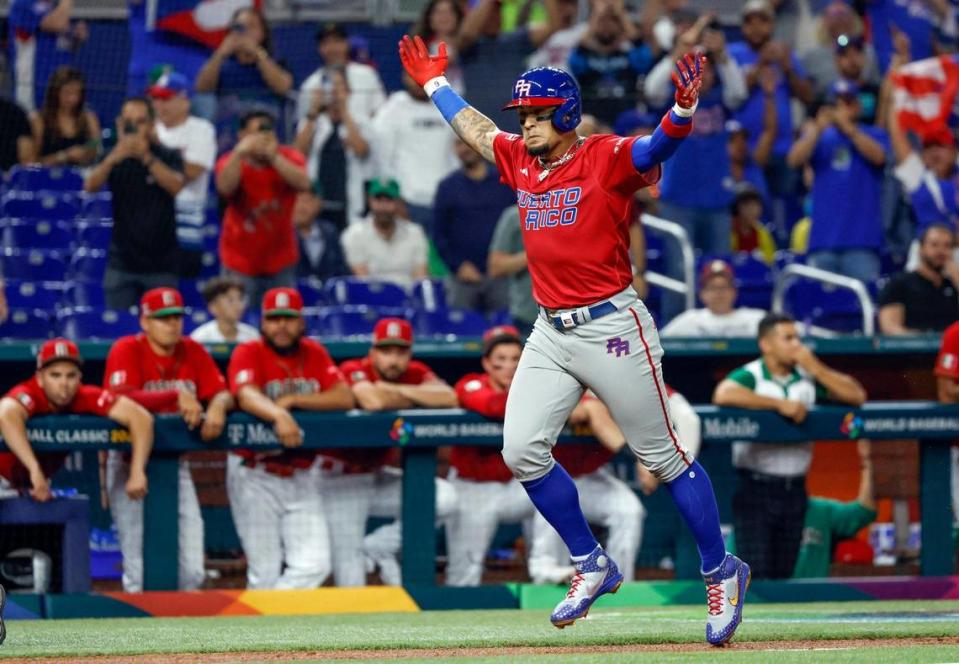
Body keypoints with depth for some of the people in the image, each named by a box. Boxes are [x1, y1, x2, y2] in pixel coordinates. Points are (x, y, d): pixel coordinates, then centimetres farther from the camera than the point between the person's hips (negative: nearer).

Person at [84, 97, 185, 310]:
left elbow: (176, 186, -18)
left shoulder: (168, 157, 1)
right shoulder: (115, 159, 5)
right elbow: (90, 186, -12)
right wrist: (114, 158, -31)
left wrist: (147, 157, -30)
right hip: (121, 262, 1)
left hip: (160, 266, -1)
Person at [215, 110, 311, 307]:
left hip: (281, 262, 2)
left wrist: (273, 157, -34)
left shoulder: (289, 157, -6)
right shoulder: (231, 162, -9)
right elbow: (225, 187, -31)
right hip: (241, 260, -1)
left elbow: (303, 183, -26)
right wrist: (239, 153, -43)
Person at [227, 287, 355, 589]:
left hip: (300, 477, 4)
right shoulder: (249, 353, -5)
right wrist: (278, 414, -46)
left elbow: (344, 398, -5)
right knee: (265, 573, -5)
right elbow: (247, 395, -26)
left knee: (314, 565, -8)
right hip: (255, 477, -4)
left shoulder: (314, 354, 8)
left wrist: (292, 400, -16)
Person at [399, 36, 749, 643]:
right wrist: (433, 83, 40)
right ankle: (592, 565, 13)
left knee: (664, 456, -1)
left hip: (612, 329, -7)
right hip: (550, 333, 7)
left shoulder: (606, 159, -10)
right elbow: (474, 126, 29)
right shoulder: (520, 161, 11)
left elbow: (656, 148, -29)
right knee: (522, 451, -2)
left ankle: (723, 572, 12)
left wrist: (683, 110, -49)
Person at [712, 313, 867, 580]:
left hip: (794, 487, 5)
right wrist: (780, 404, -24)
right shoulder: (750, 375, -8)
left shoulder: (808, 377, 8)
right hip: (755, 487, -5)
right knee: (756, 575, -9)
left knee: (784, 575, 8)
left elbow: (857, 396, 5)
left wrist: (816, 368, -7)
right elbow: (723, 395, -29)